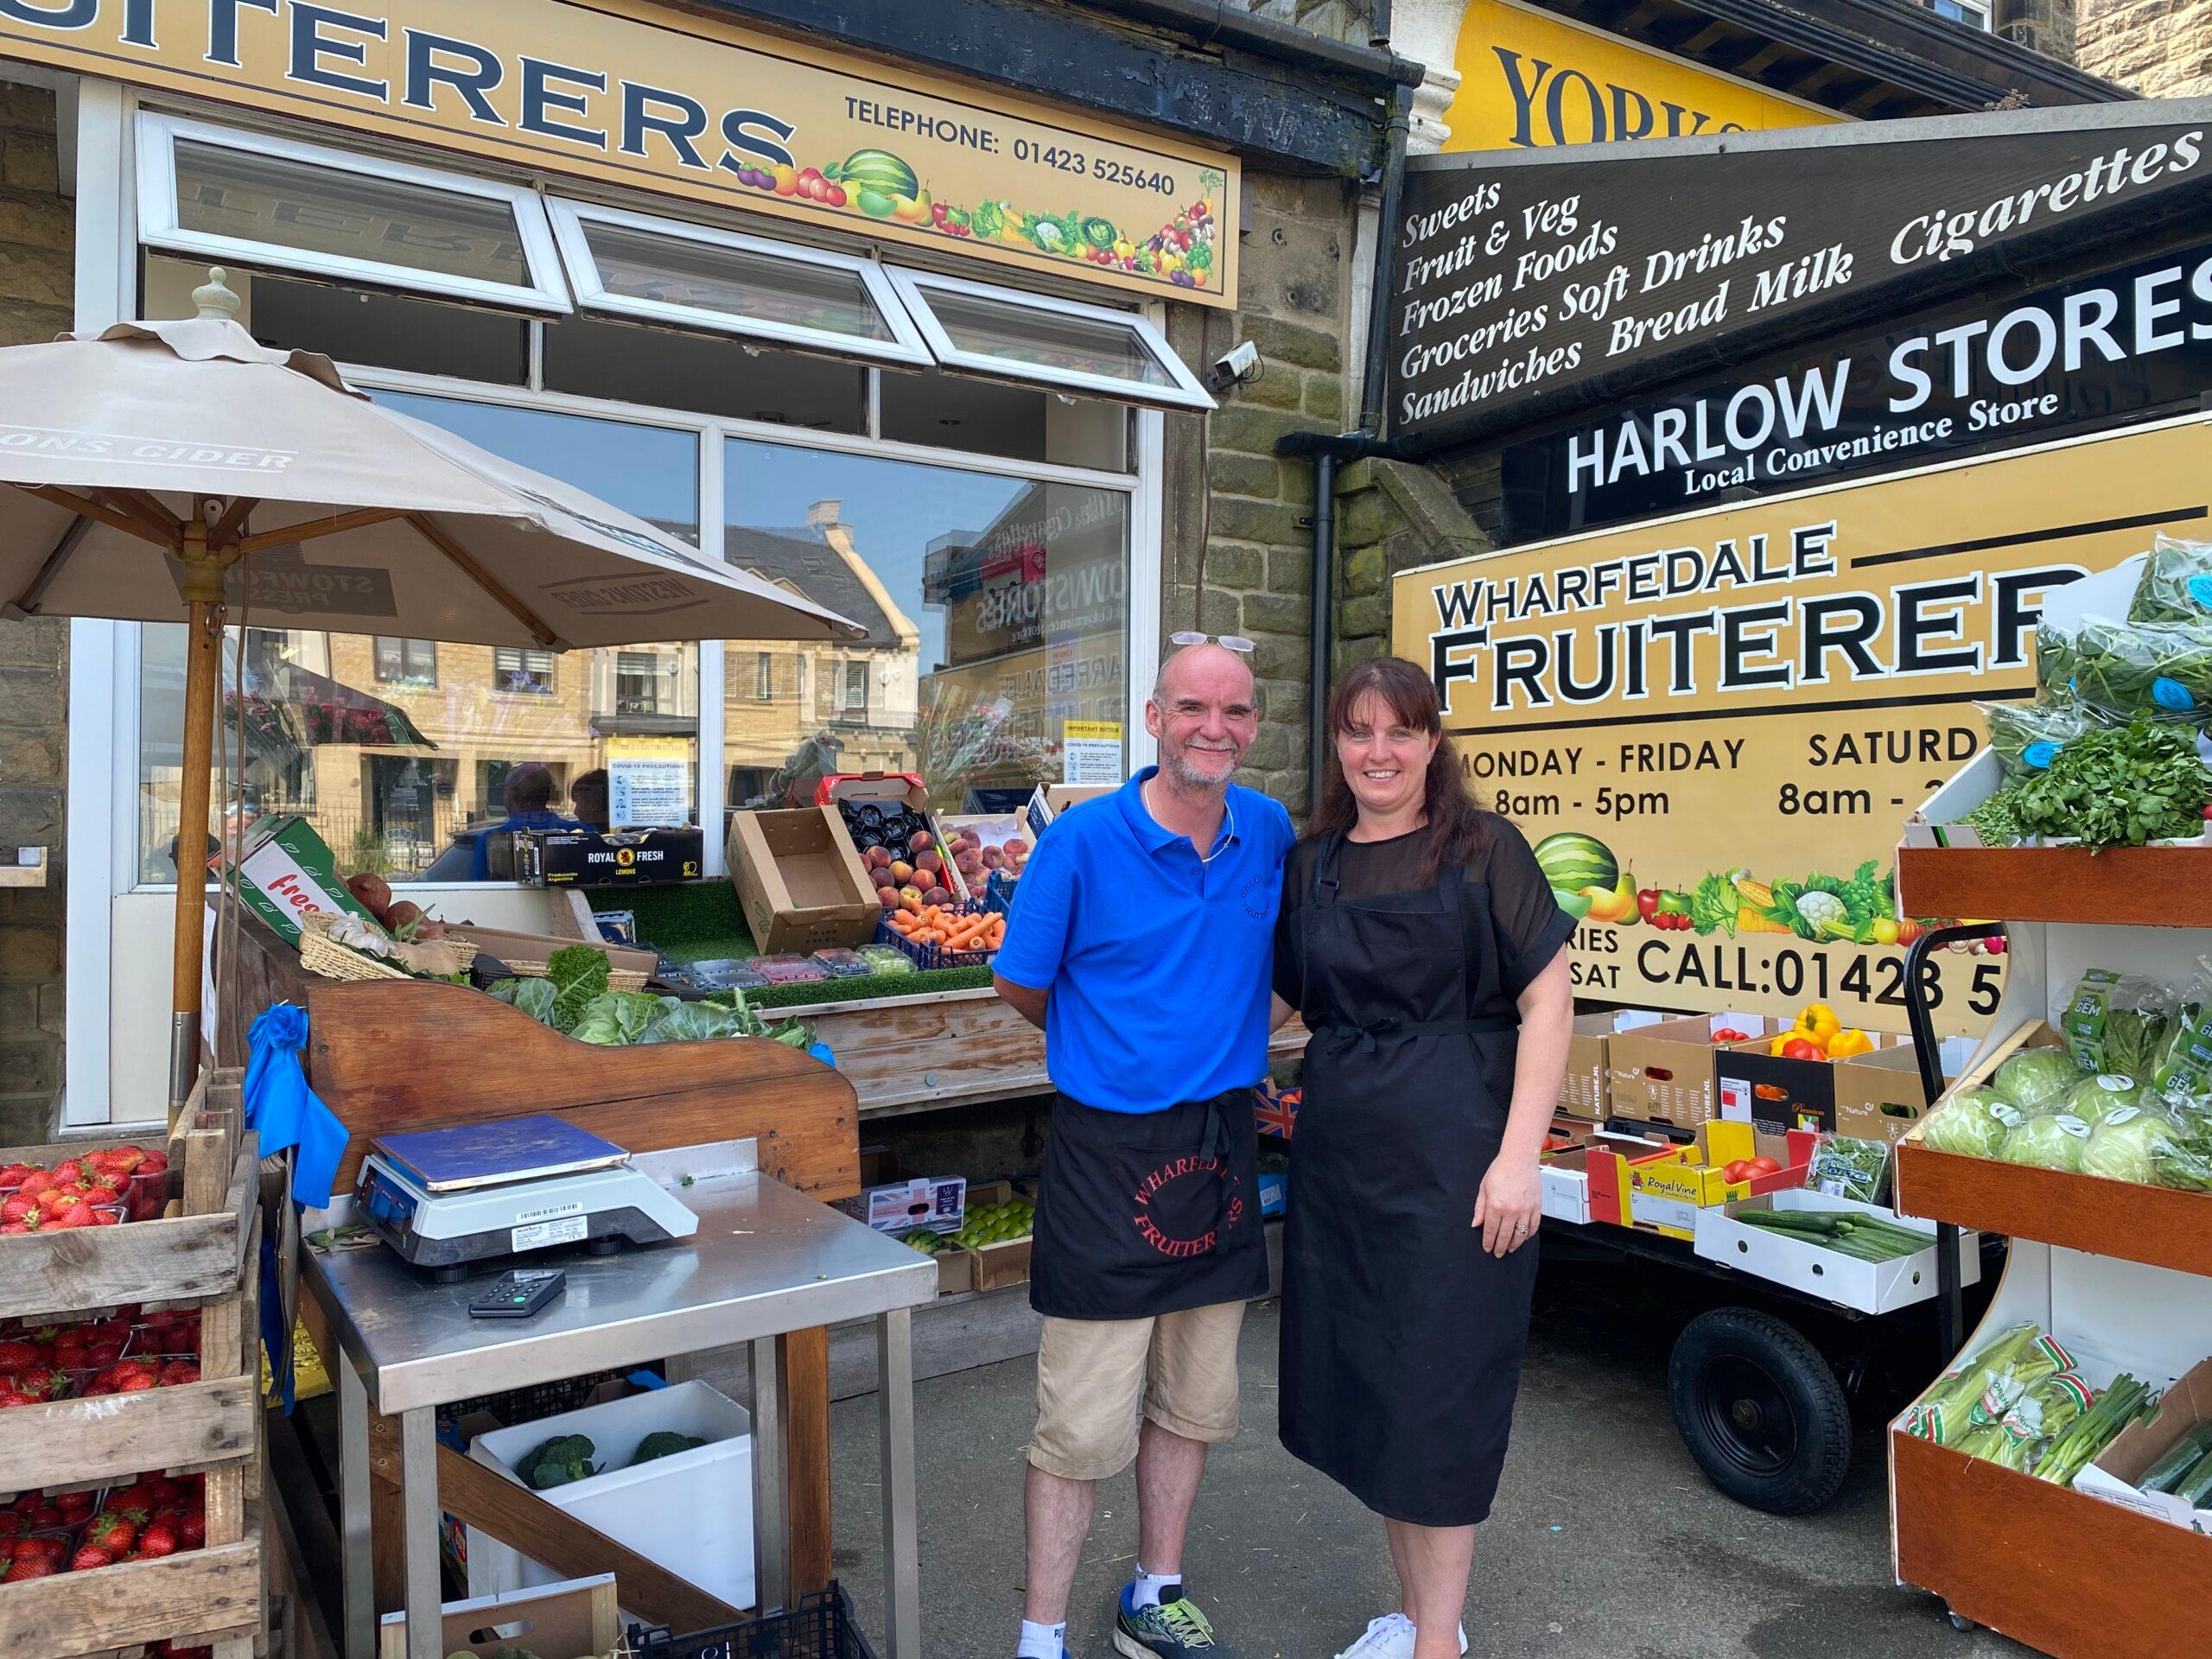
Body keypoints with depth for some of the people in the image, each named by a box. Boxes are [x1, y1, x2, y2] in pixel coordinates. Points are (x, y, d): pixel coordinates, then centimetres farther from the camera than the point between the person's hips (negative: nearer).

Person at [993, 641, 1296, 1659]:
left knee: (1194, 1401, 18)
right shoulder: (1082, 840, -14)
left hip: (1219, 1149, 5)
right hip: (1108, 1153, -5)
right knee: (1084, 1423, 1)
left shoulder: (1270, 834, 1)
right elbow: (1023, 987, -3)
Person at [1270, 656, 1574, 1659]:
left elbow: (1548, 999, -9)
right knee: (1360, 1385, 14)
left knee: (1436, 1391, 4)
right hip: (1341, 1153, 5)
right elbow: (1270, 997, 14)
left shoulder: (1481, 849, -5)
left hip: (1455, 1155, -5)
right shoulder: (1311, 863, 7)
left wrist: (1519, 1156, -15)